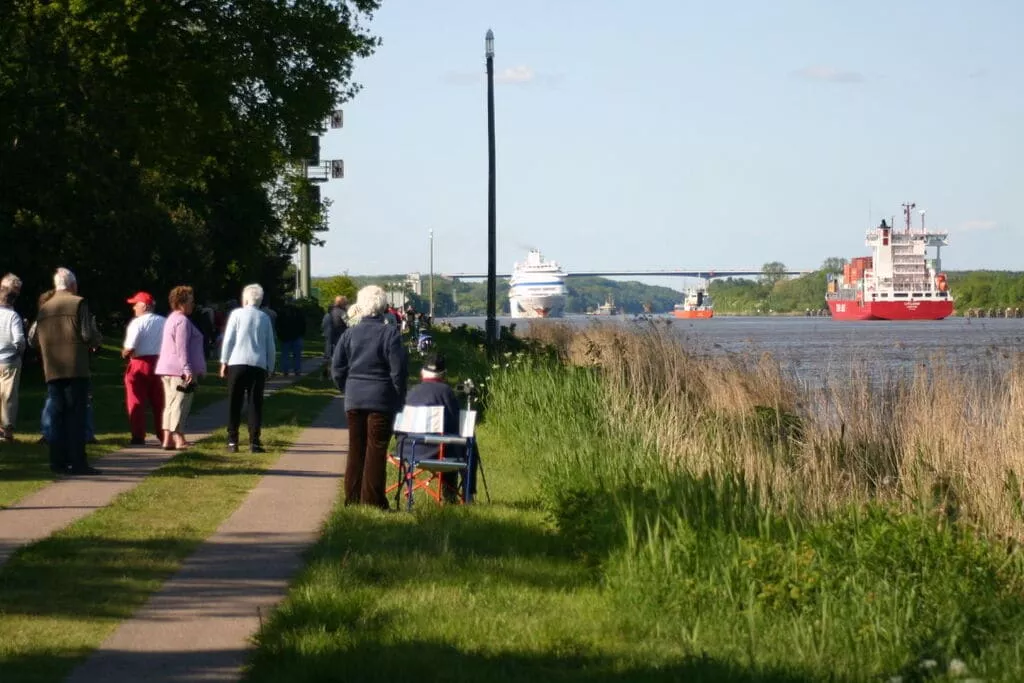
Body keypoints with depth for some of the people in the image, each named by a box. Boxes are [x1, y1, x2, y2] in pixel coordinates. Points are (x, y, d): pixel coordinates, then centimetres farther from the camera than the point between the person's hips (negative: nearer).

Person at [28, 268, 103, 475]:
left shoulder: (44, 308, 11)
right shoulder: (78, 303, -5)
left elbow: (33, 339, 11)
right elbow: (89, 335, -12)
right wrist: (97, 340, 9)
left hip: (52, 371, 5)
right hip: (76, 370, -5)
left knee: (56, 416, 9)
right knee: (76, 416, -3)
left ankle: (58, 462, 7)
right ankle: (78, 463, -6)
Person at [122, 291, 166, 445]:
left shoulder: (137, 323, -11)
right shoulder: (164, 322, 7)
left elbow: (130, 348, -18)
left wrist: (124, 353, 1)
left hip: (139, 364, -5)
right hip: (160, 363, 5)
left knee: (136, 402, 1)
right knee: (159, 402, 13)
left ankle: (138, 437, -2)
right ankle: (163, 435, 17)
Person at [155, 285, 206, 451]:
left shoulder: (172, 319, 20)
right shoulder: (182, 321, -13)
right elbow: (182, 348, -20)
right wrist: (188, 370, -22)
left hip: (168, 369, 10)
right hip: (180, 370, -10)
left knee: (171, 404, 9)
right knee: (180, 404, -9)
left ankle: (168, 439, 9)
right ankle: (179, 440, -9)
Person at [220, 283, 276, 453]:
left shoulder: (237, 314, 1)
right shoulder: (265, 318, 9)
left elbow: (228, 339, -2)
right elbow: (270, 345, 11)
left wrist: (224, 362, 3)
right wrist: (270, 367, 17)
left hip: (237, 363, -2)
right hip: (258, 365, 2)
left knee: (234, 404, 5)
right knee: (255, 404, 3)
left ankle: (232, 441, 3)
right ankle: (254, 442, -4)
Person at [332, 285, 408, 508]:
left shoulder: (349, 334, 2)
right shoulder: (390, 333, -9)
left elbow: (337, 369, 4)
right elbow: (398, 370, -10)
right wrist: (399, 398, 2)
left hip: (354, 400, 4)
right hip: (381, 400, -4)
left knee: (355, 449, 11)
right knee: (376, 450, 0)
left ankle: (352, 499, 14)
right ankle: (373, 500, 0)